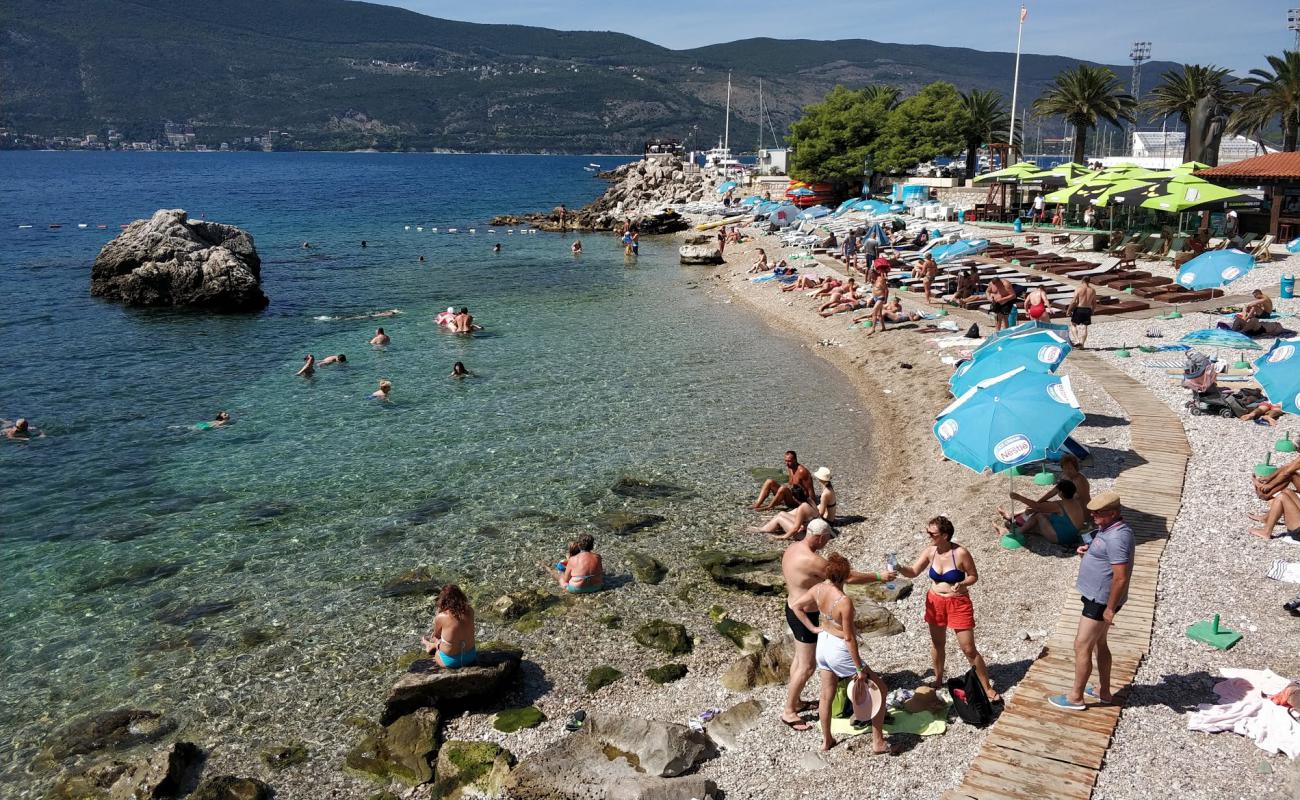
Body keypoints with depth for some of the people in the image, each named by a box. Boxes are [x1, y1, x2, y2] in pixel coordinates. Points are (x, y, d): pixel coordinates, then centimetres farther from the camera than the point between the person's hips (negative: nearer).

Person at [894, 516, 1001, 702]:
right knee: (937, 644, 19)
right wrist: (899, 568, -24)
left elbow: (974, 576, -9)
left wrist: (962, 584, -29)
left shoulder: (961, 553, -21)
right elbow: (913, 572, -3)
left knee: (969, 649, -1)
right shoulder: (930, 552, -7)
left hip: (959, 604, -4)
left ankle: (988, 688, 14)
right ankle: (938, 680, 40)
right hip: (935, 602, 5)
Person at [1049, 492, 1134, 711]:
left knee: (1082, 646, -1)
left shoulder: (1117, 538, -28)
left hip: (1102, 600, -11)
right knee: (1098, 643, 22)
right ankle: (1104, 691, 35)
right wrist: (1088, 550, 2)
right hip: (1097, 596, 11)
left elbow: (1121, 578, -29)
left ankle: (1076, 697, 11)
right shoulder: (1109, 528, 5)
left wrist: (1110, 609, -23)